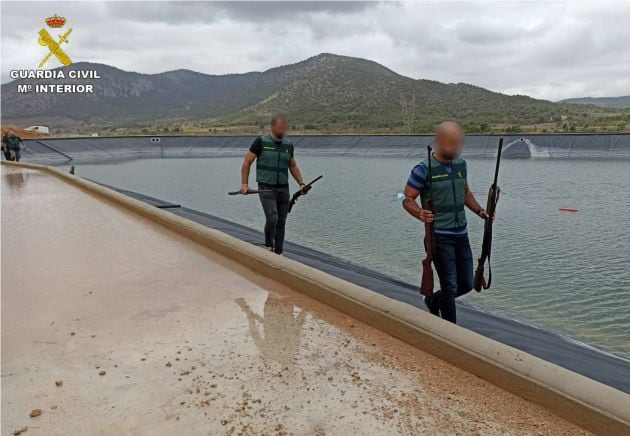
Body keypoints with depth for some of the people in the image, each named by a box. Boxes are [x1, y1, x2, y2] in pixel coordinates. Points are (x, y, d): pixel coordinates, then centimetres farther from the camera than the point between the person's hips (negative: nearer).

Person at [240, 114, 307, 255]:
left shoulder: (288, 144, 8)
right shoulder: (261, 142, -4)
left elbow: (293, 166, 20)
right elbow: (247, 162, -1)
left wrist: (301, 183, 9)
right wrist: (245, 184, -8)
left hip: (283, 189, 4)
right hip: (266, 188, -4)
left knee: (281, 222, 5)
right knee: (272, 218, -19)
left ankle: (278, 253, 16)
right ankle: (268, 246, 5)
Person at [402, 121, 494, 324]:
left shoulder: (461, 164, 9)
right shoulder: (423, 169, -13)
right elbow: (407, 199, -12)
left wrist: (479, 211, 9)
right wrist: (420, 214, -31)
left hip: (461, 235, 7)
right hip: (439, 237, -7)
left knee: (466, 284, 13)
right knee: (450, 287, -4)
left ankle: (433, 300, 38)